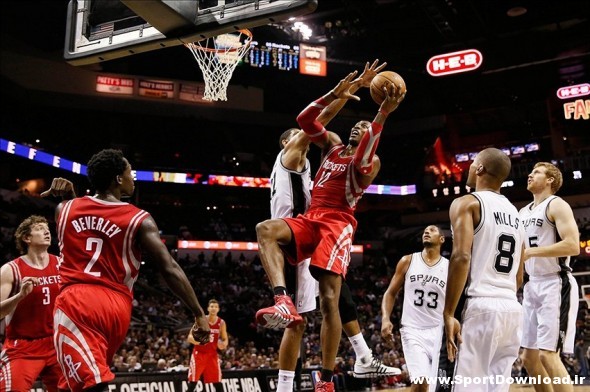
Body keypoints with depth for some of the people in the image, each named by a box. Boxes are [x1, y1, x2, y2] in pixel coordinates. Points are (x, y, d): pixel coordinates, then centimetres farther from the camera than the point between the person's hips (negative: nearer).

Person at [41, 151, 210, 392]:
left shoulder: (65, 209, 9)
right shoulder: (139, 220, 0)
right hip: (116, 307, 1)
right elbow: (170, 270, -7)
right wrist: (199, 314, -3)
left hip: (75, 301, -1)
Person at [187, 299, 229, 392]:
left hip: (212, 354, 3)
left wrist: (223, 344, -15)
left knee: (217, 382, 2)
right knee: (192, 382, -7)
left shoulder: (221, 323, -1)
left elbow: (225, 339, 9)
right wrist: (194, 340, -29)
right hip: (199, 353, -3)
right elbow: (189, 338, -6)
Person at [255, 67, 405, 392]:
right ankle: (284, 303, -42)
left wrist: (382, 116, -30)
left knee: (329, 300, -12)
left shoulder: (370, 162, 5)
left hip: (338, 225, -5)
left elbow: (360, 163, -22)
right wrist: (335, 95, -1)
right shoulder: (332, 144, 22)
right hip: (311, 219, 5)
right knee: (265, 229, -27)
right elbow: (304, 120, 10)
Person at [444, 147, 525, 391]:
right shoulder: (515, 213, 21)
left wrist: (448, 313, -16)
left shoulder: (467, 203, -3)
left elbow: (461, 257, -18)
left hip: (482, 306, -7)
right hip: (513, 309, 8)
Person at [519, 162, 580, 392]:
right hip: (533, 285, 9)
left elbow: (572, 245, -21)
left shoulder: (557, 205, -7)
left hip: (555, 284, -9)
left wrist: (531, 252, -20)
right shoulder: (524, 212, 17)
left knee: (548, 355, -14)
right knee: (529, 357, 9)